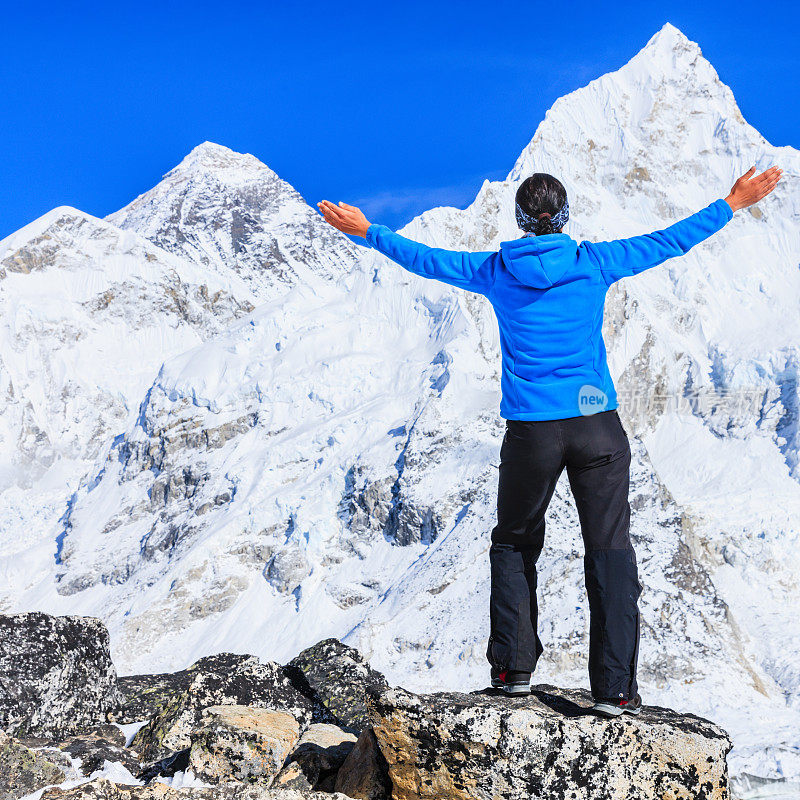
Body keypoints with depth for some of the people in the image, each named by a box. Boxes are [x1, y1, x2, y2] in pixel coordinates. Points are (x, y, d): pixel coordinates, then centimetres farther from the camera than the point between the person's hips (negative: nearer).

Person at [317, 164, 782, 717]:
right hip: (598, 428, 0)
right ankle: (615, 687, 1)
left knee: (514, 545, 19)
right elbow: (669, 241, 7)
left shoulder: (495, 272, 1)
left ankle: (513, 667, 17)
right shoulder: (594, 264, 0)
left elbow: (423, 258, 11)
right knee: (610, 551, 4)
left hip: (531, 433, 1)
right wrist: (734, 203, 17)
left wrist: (365, 230, 25)